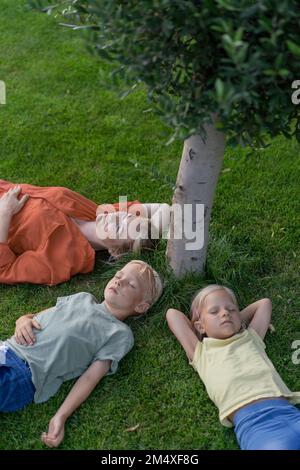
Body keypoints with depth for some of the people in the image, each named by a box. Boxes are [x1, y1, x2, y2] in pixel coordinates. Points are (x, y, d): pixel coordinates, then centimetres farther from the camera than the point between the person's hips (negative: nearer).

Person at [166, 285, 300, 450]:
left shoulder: (251, 338, 28)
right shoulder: (201, 352, 21)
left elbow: (264, 303, 42)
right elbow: (172, 313, 29)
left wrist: (238, 319, 39)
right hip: (253, 423, -3)